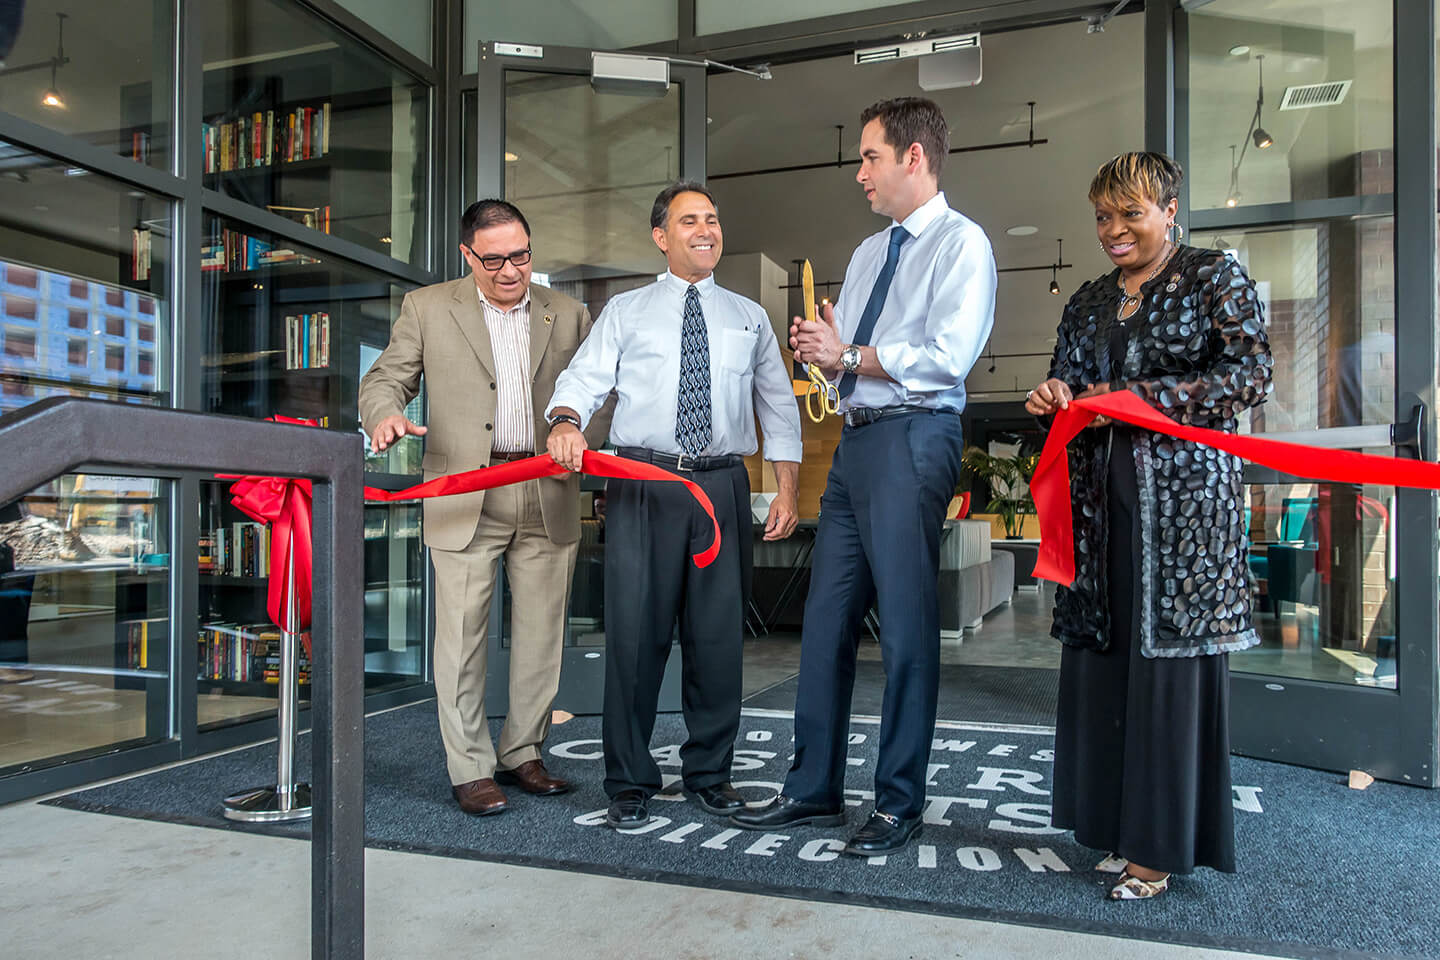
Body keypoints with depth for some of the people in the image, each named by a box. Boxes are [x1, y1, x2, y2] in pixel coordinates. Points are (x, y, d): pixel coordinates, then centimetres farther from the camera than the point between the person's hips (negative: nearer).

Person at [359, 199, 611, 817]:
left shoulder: (568, 316, 11)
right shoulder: (427, 309, 7)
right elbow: (384, 379, 7)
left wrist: (580, 439, -12)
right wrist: (386, 416, -17)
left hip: (549, 495, 2)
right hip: (465, 498, -2)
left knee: (541, 633, 8)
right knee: (461, 633, -1)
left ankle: (521, 753, 24)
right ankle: (471, 769, 12)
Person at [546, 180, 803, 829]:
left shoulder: (749, 318, 19)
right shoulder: (625, 312, 13)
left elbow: (778, 406, 17)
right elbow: (584, 378, 1)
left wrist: (787, 488, 7)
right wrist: (567, 421, -22)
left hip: (723, 486, 2)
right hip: (642, 484, -2)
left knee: (718, 632, 5)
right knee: (635, 630, -2)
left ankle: (709, 774, 23)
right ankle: (629, 782, 13)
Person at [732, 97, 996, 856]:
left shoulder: (960, 243, -3)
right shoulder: (868, 252, 23)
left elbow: (946, 358, -16)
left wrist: (848, 353, -9)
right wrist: (819, 349, -1)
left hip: (913, 440, -8)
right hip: (855, 439, 8)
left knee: (905, 627, -2)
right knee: (826, 619, 9)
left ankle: (899, 805, 13)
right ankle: (814, 788, 22)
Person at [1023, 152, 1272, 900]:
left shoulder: (1214, 278, 4)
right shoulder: (1088, 302, 19)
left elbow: (1251, 374, -6)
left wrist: (1139, 398, -14)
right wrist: (1055, 399, -1)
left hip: (1182, 491, -5)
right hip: (1101, 497, 5)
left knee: (1171, 654, -5)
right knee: (1102, 654, 3)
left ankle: (1162, 844, 5)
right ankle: (1120, 825, 14)